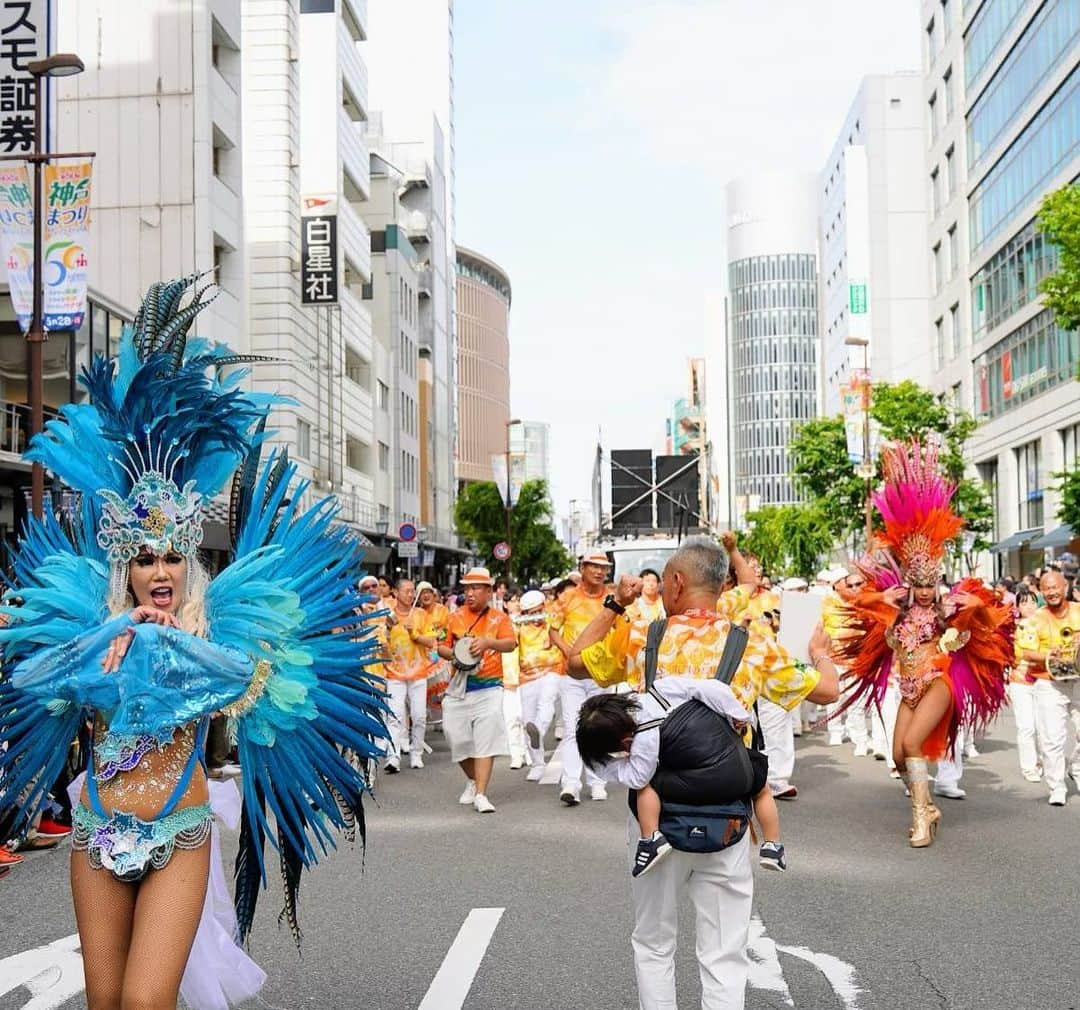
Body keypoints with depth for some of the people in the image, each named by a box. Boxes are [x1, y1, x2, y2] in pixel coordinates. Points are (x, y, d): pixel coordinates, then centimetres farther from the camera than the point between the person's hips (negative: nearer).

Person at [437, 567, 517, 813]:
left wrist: (488, 642, -34)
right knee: (458, 739, 6)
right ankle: (473, 781, 32)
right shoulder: (456, 617, 9)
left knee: (486, 740, -11)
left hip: (488, 688, -3)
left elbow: (511, 644, -16)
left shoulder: (499, 618, 1)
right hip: (459, 688, 3)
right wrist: (454, 655, -10)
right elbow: (441, 646, 12)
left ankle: (481, 795, -11)